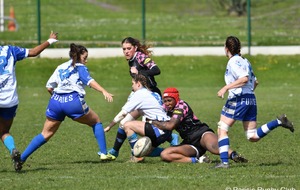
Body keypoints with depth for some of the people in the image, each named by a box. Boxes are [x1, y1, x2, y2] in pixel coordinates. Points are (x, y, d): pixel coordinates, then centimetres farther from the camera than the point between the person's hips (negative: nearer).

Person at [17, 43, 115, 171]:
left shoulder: (60, 67, 25)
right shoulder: (80, 67, 11)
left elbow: (49, 87, 16)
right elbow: (89, 81, -8)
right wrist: (104, 91, -20)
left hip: (55, 102, 4)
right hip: (73, 101, -4)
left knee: (46, 134, 11)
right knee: (96, 122, 18)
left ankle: (21, 158, -2)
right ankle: (103, 153, 12)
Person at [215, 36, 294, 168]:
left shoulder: (233, 61, -9)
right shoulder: (245, 61, 18)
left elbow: (244, 78, -22)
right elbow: (255, 82, 22)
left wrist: (226, 88, -22)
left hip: (238, 99, -8)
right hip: (251, 99, 8)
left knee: (222, 130, -1)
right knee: (253, 137, 9)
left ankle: (224, 162, -10)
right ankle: (279, 122, -2)